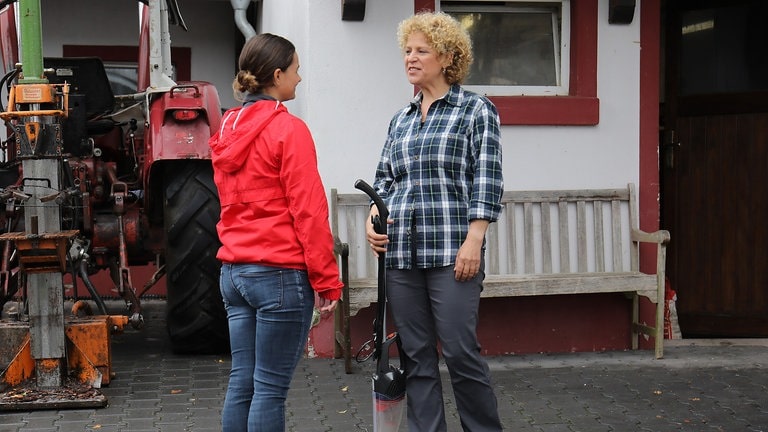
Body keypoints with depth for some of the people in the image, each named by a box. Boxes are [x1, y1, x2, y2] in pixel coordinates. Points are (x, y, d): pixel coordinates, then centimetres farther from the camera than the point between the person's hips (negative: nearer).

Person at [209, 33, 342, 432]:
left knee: (242, 383, 11)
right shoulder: (289, 129, -12)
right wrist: (326, 280, -10)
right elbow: (308, 211, -14)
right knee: (270, 388, -2)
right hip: (281, 273, -8)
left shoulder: (228, 129, 12)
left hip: (234, 270, 8)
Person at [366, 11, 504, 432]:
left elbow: (487, 180, -5)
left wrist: (473, 240, -14)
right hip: (400, 253, 5)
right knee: (416, 355, 7)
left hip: (451, 252, -5)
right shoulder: (400, 119, 17)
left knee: (459, 351, -5)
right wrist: (374, 217, 2)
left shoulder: (476, 110, 2)